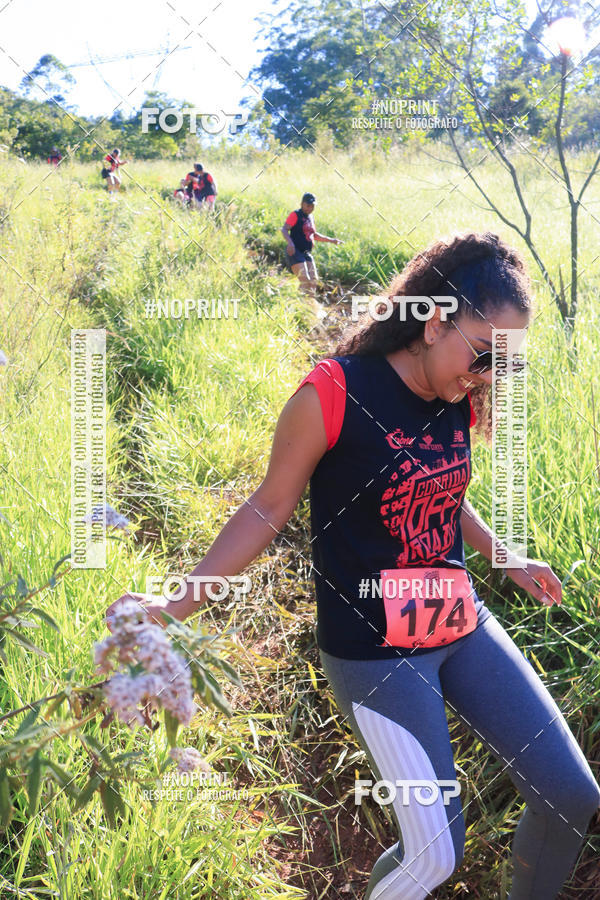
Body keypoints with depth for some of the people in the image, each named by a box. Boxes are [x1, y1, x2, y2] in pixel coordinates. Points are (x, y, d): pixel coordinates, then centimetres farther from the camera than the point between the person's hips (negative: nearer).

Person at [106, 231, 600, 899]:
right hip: (374, 653, -7)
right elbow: (270, 507, -11)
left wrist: (507, 560, 28)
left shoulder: (458, 401, 1)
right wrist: (179, 603, -15)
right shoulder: (334, 394, -19)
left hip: (463, 628, 7)